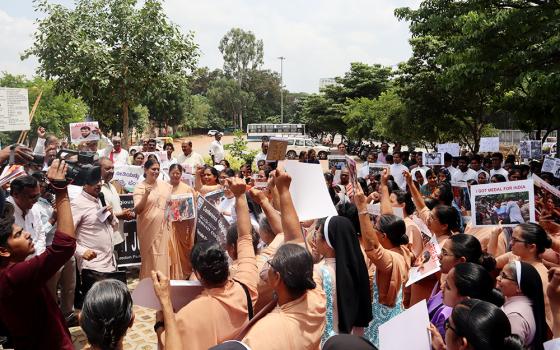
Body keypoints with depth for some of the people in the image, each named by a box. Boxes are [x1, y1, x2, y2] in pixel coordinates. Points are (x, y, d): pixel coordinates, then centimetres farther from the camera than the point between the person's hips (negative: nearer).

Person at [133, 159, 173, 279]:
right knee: (150, 258, 2)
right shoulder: (140, 187, -5)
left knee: (163, 257, 7)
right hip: (148, 228, -4)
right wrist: (146, 195, -26)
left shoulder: (165, 185, 7)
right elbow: (137, 210, -13)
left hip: (163, 227, 4)